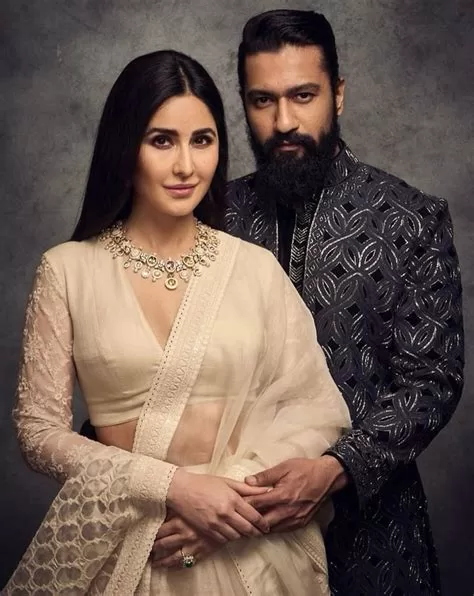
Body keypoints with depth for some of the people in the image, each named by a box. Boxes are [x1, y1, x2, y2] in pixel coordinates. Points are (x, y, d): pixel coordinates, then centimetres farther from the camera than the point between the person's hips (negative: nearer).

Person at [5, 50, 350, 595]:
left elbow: (319, 408, -1)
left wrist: (237, 492, -17)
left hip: (244, 545, 1)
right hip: (120, 544, -1)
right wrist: (174, 486, -16)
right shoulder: (68, 270, -4)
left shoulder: (257, 267, -1)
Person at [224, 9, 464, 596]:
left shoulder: (412, 220, -7)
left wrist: (336, 470, -22)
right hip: (240, 506, 2)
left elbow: (431, 380, -9)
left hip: (364, 510, -1)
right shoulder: (218, 215, -1)